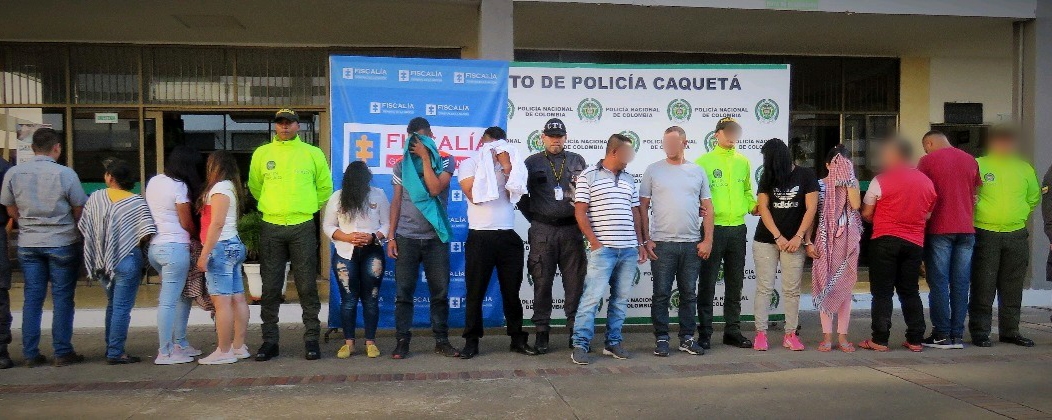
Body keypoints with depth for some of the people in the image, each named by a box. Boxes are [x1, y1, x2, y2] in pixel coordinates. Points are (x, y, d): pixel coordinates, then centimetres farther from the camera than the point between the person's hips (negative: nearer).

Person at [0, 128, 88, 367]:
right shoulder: (65, 174, -11)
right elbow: (79, 211, -5)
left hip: (28, 244, 4)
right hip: (62, 243, -4)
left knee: (32, 298, 9)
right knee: (62, 298, 3)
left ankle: (31, 354, 12)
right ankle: (62, 353, 6)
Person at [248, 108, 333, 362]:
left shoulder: (313, 153, 4)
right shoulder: (261, 154, 7)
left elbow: (325, 187, 12)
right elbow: (254, 186, 19)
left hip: (303, 227, -1)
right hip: (271, 227, 1)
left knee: (307, 286, 1)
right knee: (270, 288, 4)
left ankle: (312, 339, 9)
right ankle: (269, 341, 12)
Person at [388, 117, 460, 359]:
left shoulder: (445, 161, 3)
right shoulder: (402, 166, 10)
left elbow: (435, 189, -14)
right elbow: (396, 202, 9)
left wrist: (425, 157, -10)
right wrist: (391, 236, 2)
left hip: (436, 237, -1)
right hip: (406, 238, 1)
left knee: (440, 292, 2)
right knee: (404, 292, 0)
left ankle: (441, 341, 12)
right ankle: (402, 341, 7)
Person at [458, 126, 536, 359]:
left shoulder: (511, 165, 12)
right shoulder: (469, 164, 4)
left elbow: (514, 194, -3)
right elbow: (474, 195, -11)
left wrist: (506, 165, -8)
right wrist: (488, 165, -7)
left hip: (508, 236, 3)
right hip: (480, 237, -2)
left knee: (512, 291, 9)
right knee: (475, 292, 2)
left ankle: (518, 339, 19)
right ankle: (471, 341, 11)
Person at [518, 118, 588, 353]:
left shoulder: (577, 161, 11)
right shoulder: (532, 163, 7)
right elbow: (520, 194, 8)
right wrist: (533, 217, 4)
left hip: (572, 230, 1)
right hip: (542, 232, -1)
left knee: (575, 283, 2)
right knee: (542, 283, 2)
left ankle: (575, 330, 12)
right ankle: (541, 332, 9)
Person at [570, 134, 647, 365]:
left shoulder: (629, 179, 17)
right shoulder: (588, 176, 0)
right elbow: (580, 213, -4)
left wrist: (640, 243, 14)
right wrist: (595, 242, -10)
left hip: (629, 250, 6)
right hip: (603, 249, -6)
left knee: (620, 298, 9)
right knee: (592, 297, -8)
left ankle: (613, 342, 19)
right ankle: (580, 344, -2)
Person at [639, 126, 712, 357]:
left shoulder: (697, 171, 8)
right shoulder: (653, 170, 3)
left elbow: (707, 208, 9)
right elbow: (643, 207, 2)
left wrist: (708, 240, 1)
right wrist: (646, 240, -4)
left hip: (692, 244, 2)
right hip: (662, 243, -2)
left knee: (689, 294, 9)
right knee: (661, 294, 2)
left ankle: (687, 338, 20)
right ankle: (661, 338, 12)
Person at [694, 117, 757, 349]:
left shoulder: (743, 161, 12)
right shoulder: (704, 161, -1)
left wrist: (753, 205, 3)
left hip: (738, 229, 5)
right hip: (713, 228, -5)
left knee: (735, 284, 11)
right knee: (708, 283, -1)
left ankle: (733, 330, 21)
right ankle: (704, 332, 7)